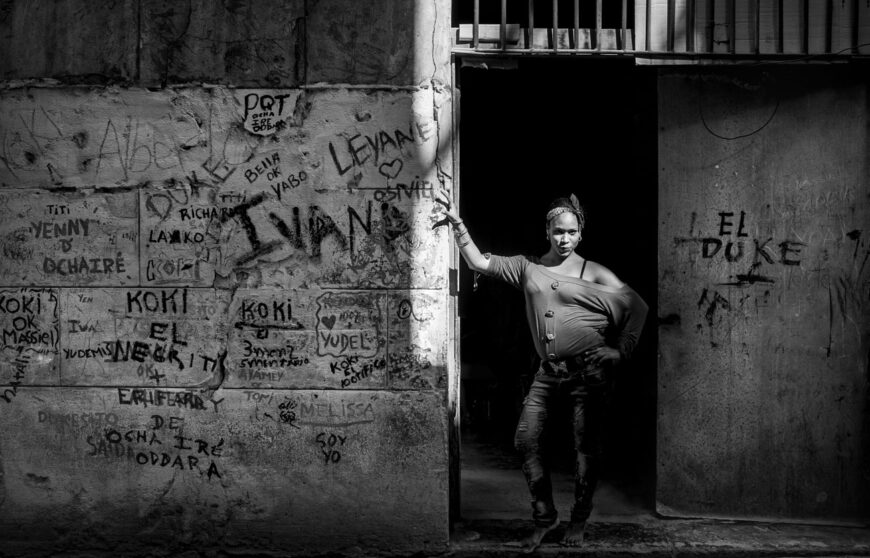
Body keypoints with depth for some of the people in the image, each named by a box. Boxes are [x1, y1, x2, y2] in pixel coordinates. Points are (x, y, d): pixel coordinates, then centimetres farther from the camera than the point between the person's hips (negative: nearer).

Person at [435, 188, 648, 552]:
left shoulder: (592, 273, 2)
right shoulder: (527, 267, 10)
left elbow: (638, 307, 2)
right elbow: (478, 262, 4)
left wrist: (623, 351, -4)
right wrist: (457, 223, -5)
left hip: (588, 368, -3)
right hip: (549, 369, 4)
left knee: (586, 446, 1)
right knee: (525, 439, -3)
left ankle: (579, 522, 17)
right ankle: (544, 517, 11)